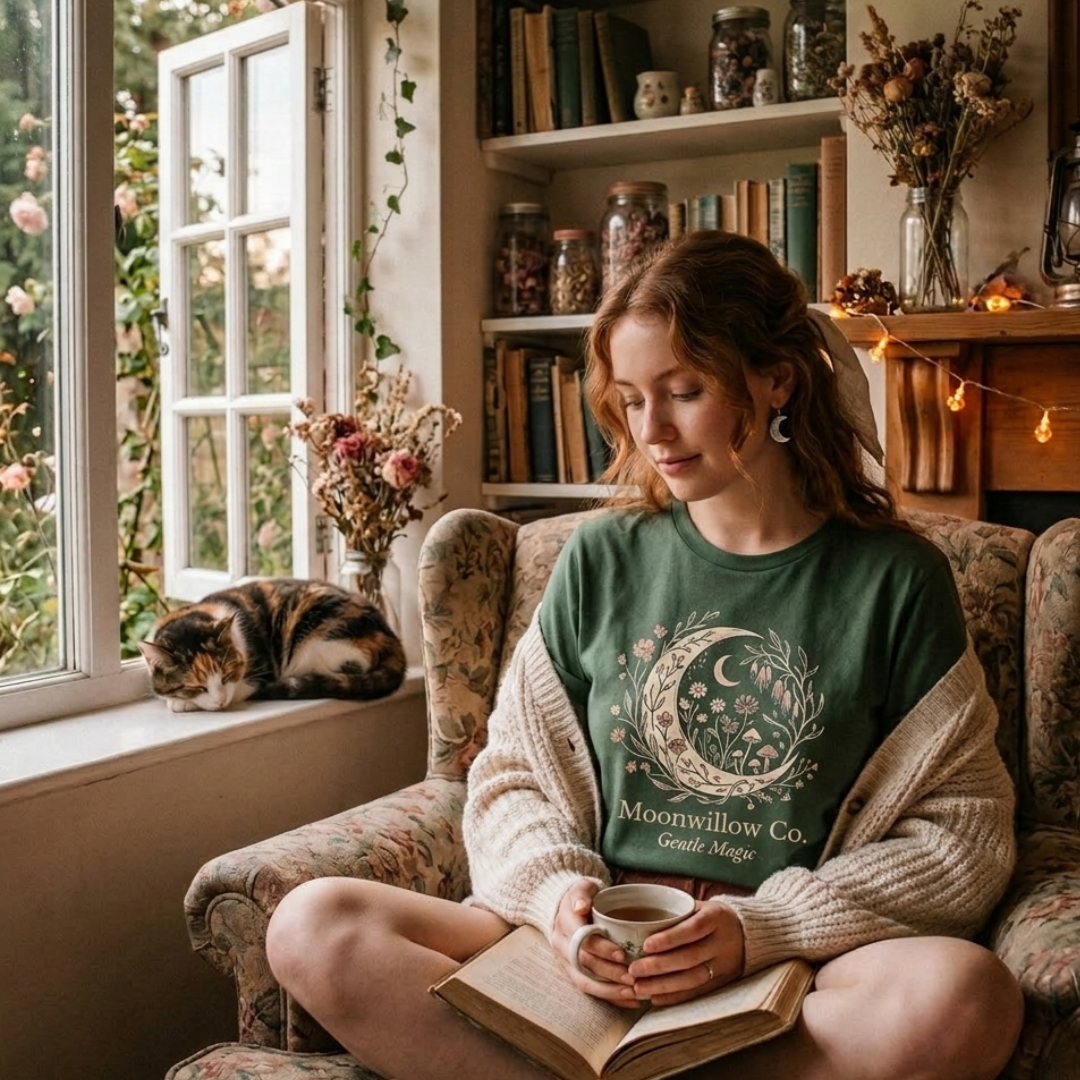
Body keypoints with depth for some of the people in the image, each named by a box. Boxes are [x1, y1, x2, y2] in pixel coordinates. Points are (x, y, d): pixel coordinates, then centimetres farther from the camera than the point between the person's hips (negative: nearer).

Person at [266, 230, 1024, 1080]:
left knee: (966, 994, -35)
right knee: (314, 926, -20)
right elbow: (513, 778, 13)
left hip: (793, 969, -1)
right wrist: (560, 891, -9)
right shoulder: (601, 559, 8)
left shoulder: (894, 577, 2)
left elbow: (959, 830, 1)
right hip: (593, 951, 1)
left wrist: (762, 930, -12)